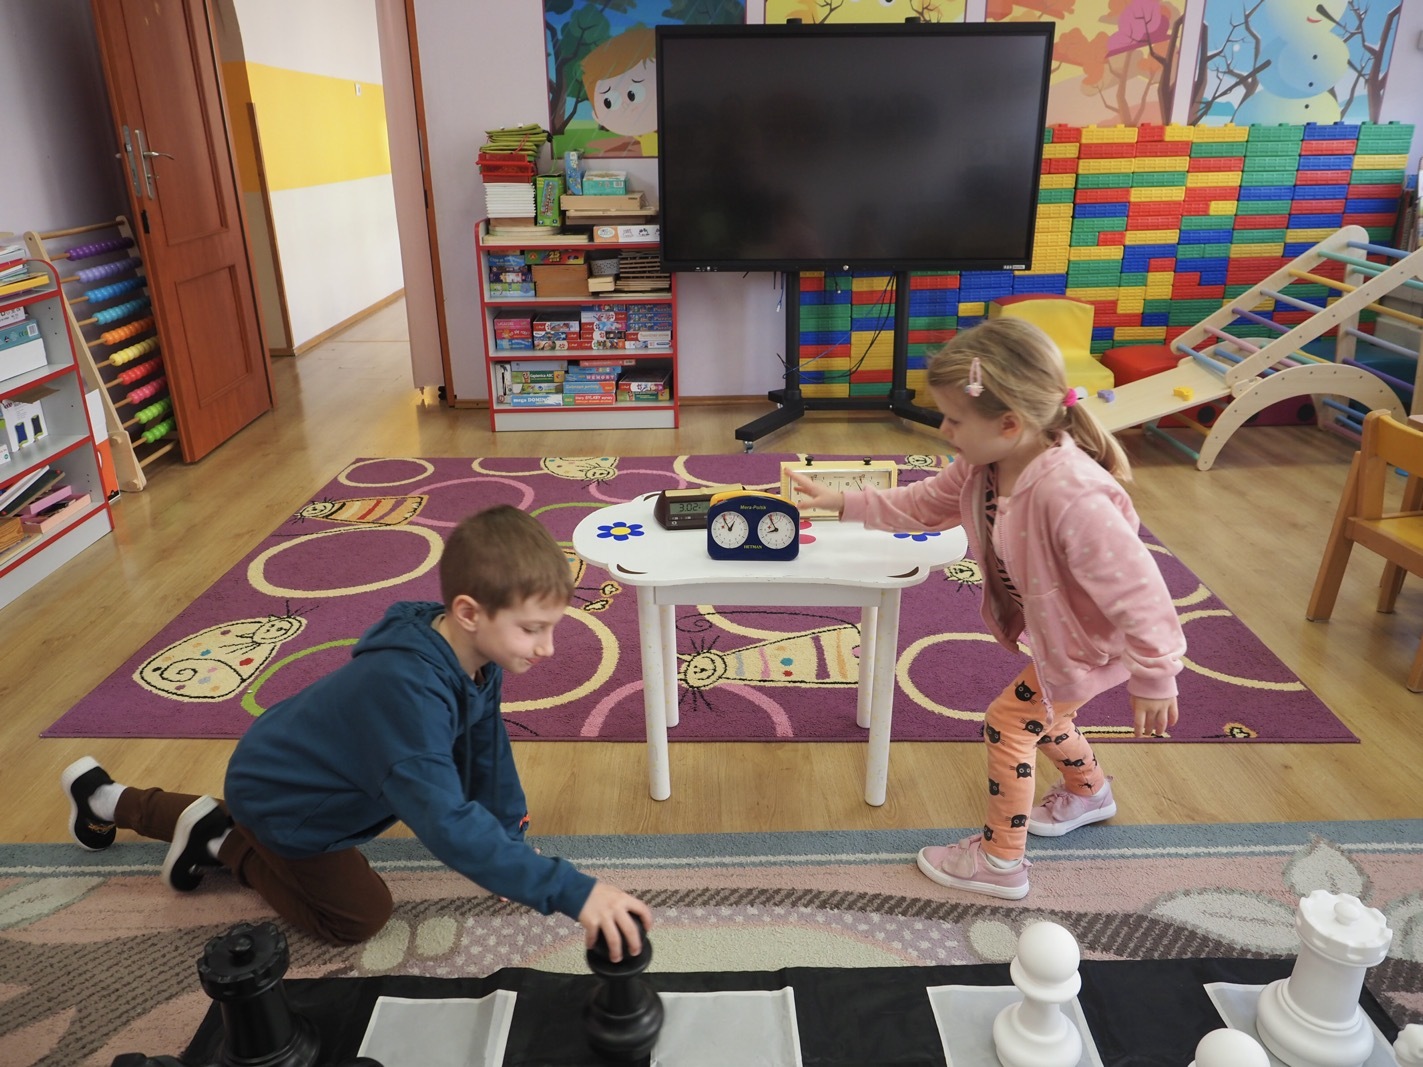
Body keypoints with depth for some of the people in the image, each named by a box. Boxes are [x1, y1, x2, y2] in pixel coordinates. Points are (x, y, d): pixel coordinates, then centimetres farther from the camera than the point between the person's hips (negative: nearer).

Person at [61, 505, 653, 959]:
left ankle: (108, 800, 47)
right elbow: (447, 822, -54)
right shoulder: (408, 689, -46)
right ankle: (223, 842, 10)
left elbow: (487, 748, -2)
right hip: (278, 796, -8)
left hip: (292, 766, 8)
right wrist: (571, 892, -57)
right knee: (360, 914, -5)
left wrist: (511, 836, -2)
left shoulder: (477, 655, -18)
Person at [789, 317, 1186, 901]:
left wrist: (1154, 680, -25)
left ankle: (1001, 861, 19)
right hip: (1052, 630, 9)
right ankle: (1088, 793, 58)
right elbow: (923, 504, 4)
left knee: (1007, 722, -1)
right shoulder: (983, 467, -14)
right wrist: (843, 502, -3)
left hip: (1089, 644, -9)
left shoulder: (1072, 496, -42)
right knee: (1039, 712, 26)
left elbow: (1136, 591, -35)